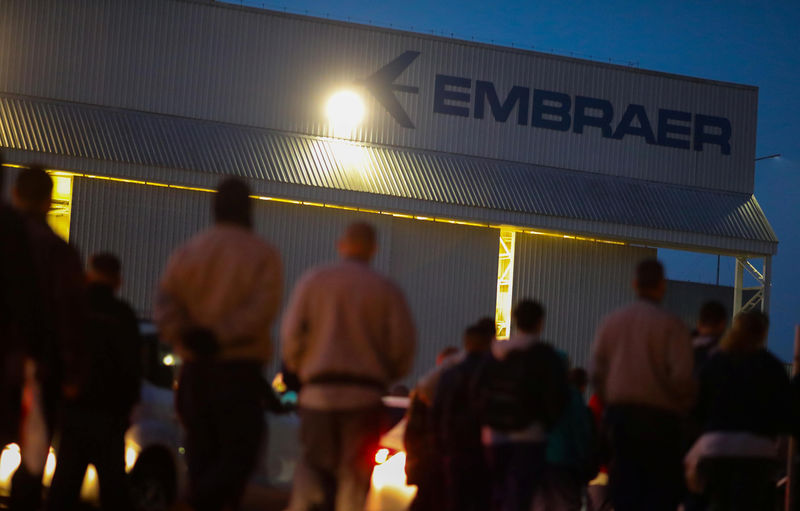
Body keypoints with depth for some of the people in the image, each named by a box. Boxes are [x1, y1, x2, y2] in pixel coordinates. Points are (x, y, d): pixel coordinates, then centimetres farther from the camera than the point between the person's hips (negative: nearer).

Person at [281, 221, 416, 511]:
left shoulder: (313, 281, 3)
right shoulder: (386, 290, 1)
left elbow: (291, 334, -2)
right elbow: (403, 344, -3)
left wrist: (298, 368, 16)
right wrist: (385, 375, 16)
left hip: (318, 390, 1)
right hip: (365, 395, -1)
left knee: (314, 467, 5)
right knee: (355, 475, 6)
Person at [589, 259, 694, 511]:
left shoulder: (612, 321, 7)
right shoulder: (670, 325, -7)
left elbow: (596, 373, 5)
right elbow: (681, 376, -14)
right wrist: (684, 405, 4)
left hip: (619, 414, 4)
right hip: (659, 417, -4)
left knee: (623, 491, 7)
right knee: (663, 490, 2)